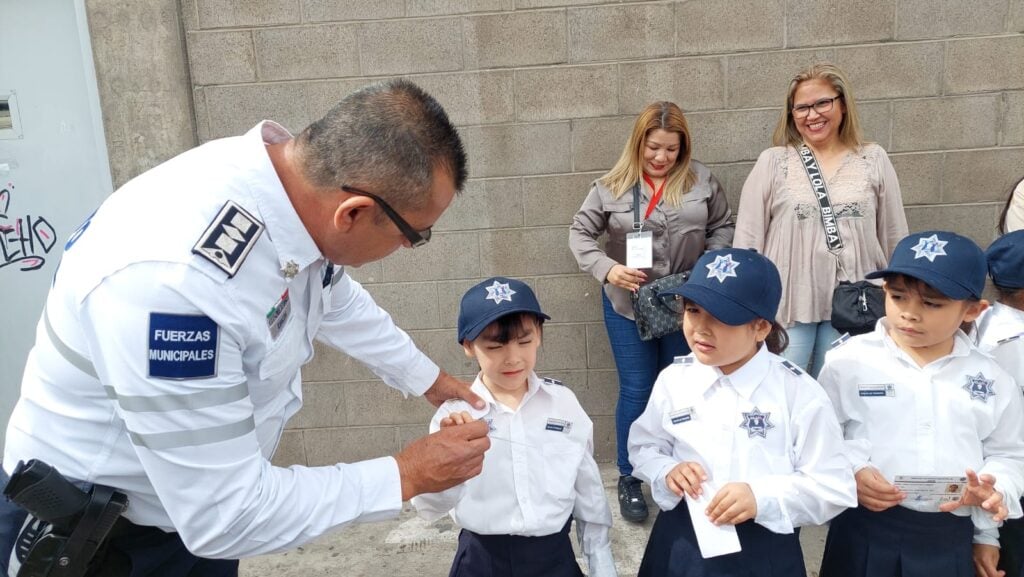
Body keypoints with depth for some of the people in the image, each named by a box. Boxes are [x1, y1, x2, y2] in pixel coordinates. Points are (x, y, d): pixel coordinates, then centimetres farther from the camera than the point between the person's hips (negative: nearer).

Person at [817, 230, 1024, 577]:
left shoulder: (991, 379, 2)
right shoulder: (848, 362, -7)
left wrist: (994, 489, -6)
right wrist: (850, 473, -18)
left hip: (951, 541, 3)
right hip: (865, 532, -2)